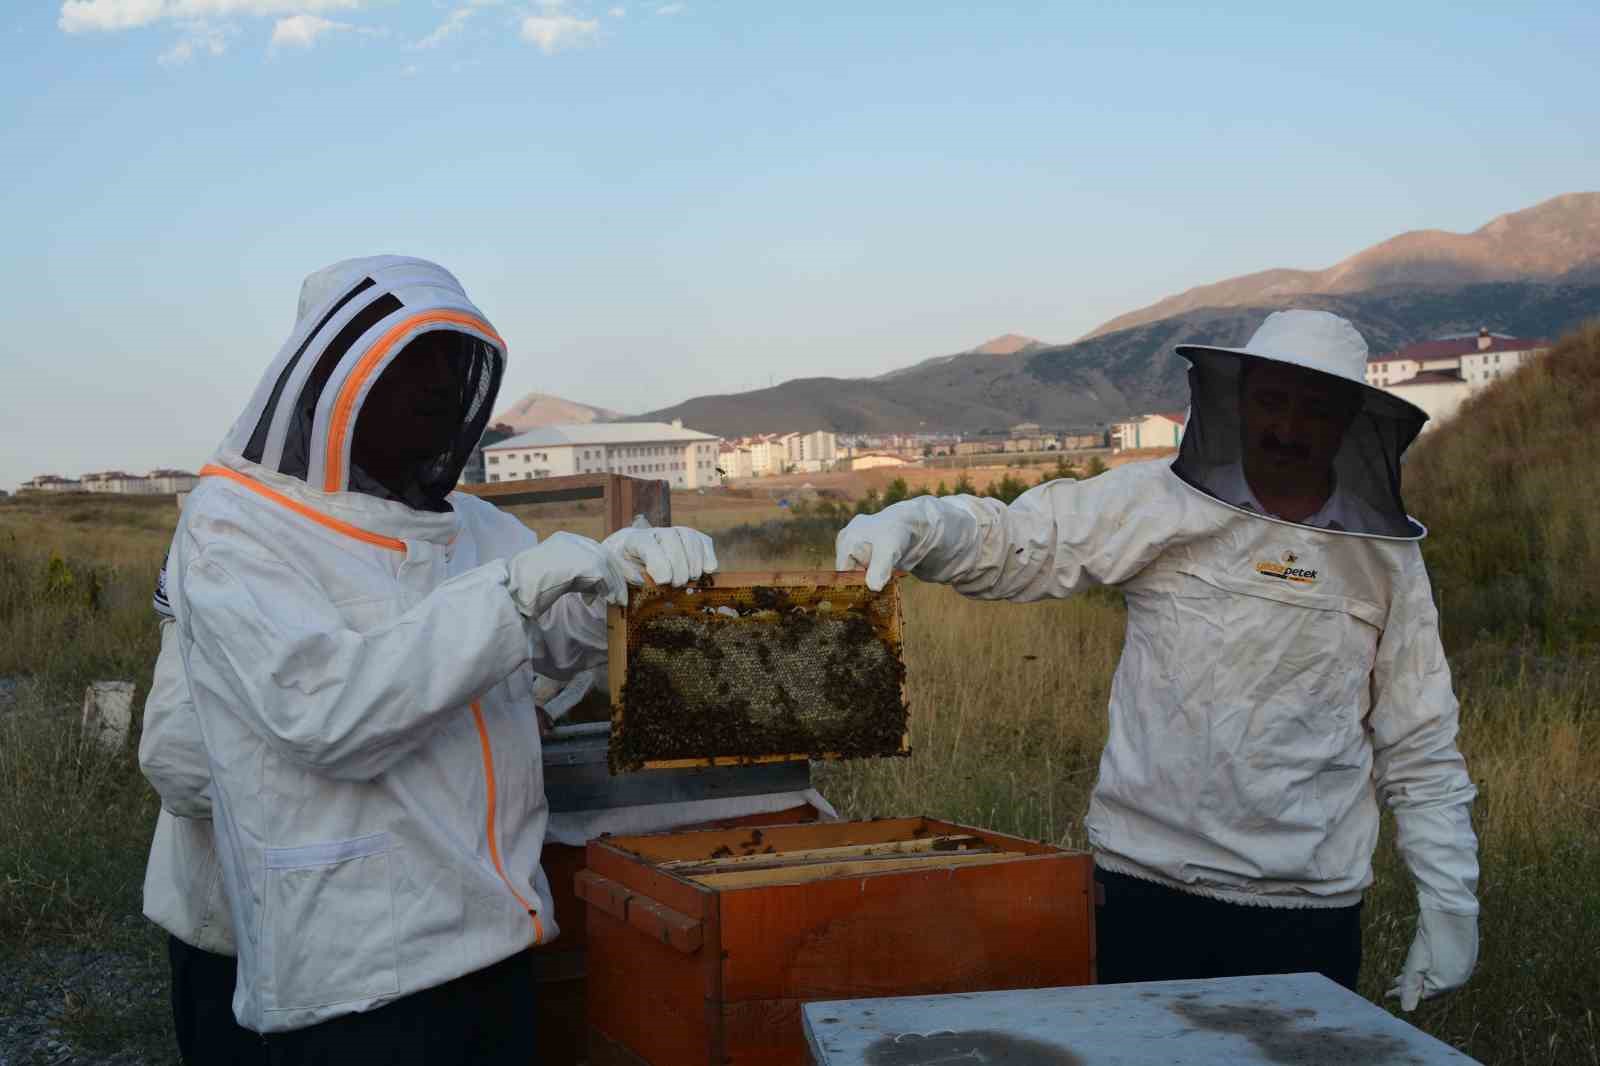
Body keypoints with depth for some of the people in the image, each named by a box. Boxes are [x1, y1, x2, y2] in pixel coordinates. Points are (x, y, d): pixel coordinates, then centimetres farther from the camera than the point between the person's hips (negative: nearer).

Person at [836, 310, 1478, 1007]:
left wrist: (1450, 904, 6)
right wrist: (909, 525, -26)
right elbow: (1011, 542, -6)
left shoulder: (1386, 558, 4)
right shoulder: (1156, 505, -1)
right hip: (1145, 880, -1)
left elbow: (1420, 750, 7)